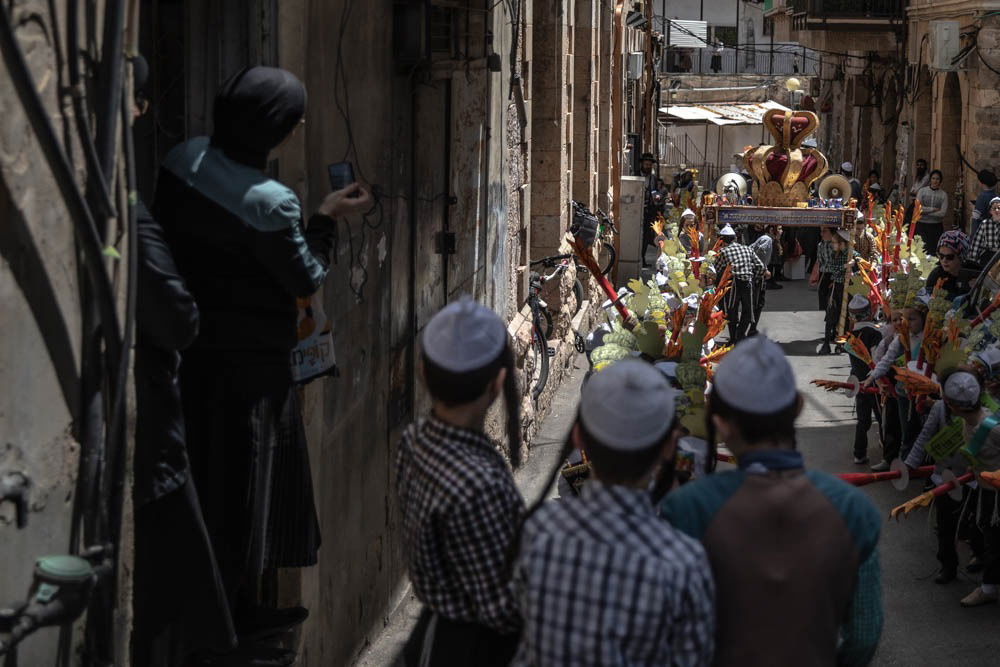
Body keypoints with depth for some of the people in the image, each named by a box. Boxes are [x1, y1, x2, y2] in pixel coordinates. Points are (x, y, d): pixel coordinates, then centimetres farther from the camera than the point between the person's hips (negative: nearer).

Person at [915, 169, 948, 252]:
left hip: (936, 226, 0)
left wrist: (925, 211, -7)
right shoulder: (922, 191, 3)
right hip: (922, 225, 0)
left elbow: (942, 213, -7)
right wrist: (933, 209, -9)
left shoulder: (943, 194, 2)